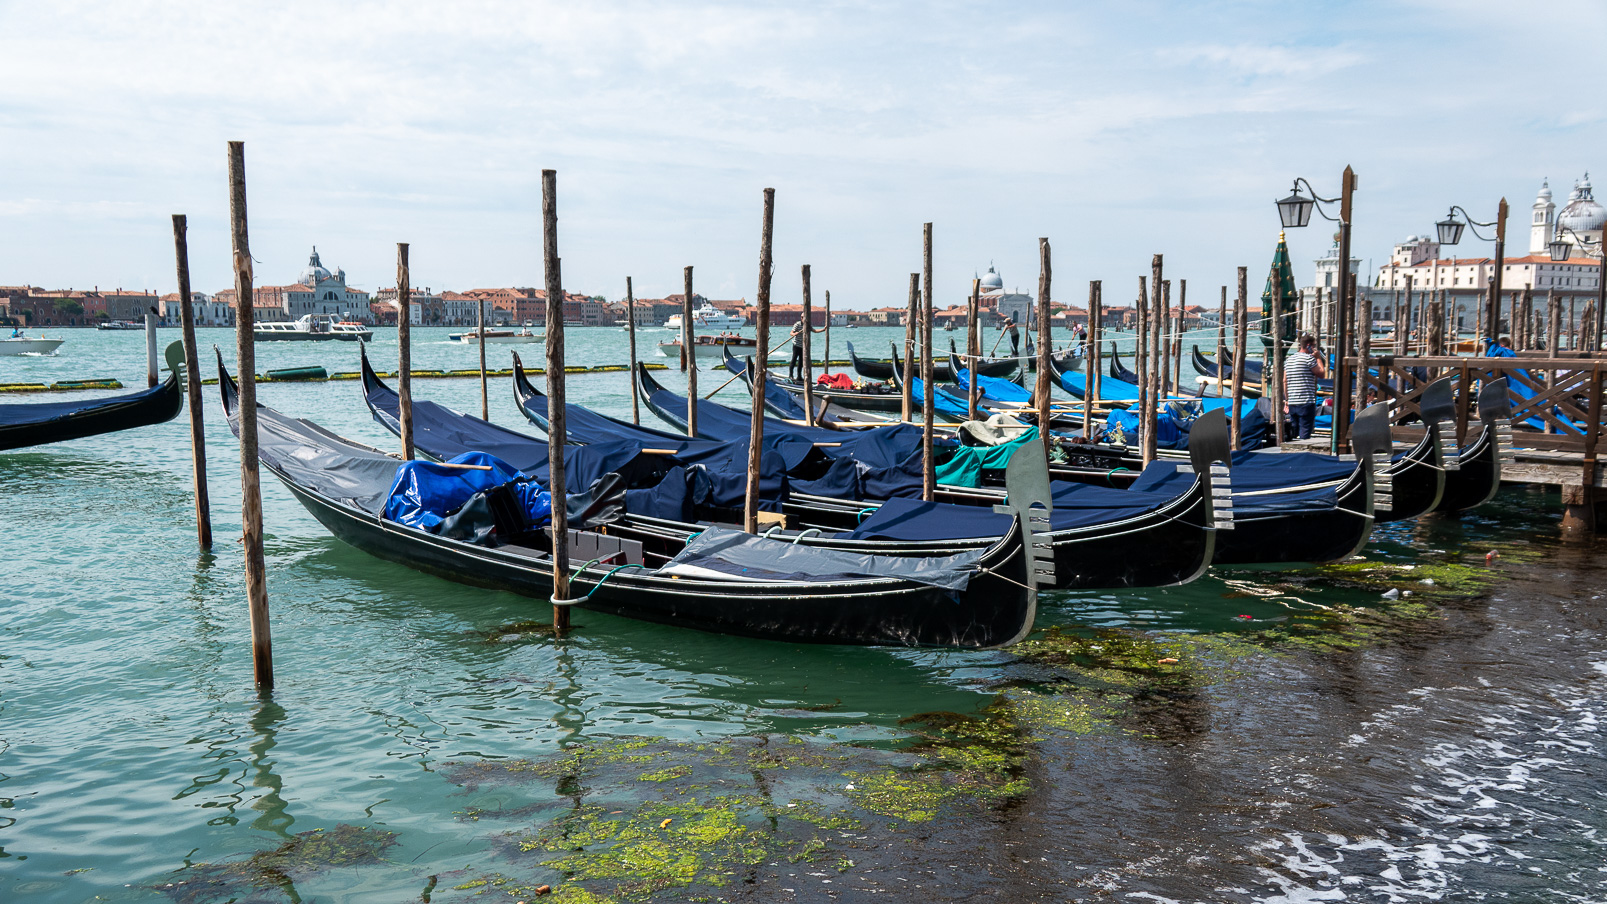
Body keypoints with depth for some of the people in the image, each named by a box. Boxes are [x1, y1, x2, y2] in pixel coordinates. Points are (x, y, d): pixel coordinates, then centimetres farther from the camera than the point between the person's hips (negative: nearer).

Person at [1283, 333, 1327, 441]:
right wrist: (1318, 358, 7)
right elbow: (1322, 374, -2)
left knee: (1293, 434, 12)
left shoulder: (1289, 359, 14)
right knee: (1304, 435, -6)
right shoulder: (1309, 358, -8)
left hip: (1292, 403, 7)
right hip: (1306, 403, -7)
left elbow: (1284, 381, 15)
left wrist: (1286, 400, 18)